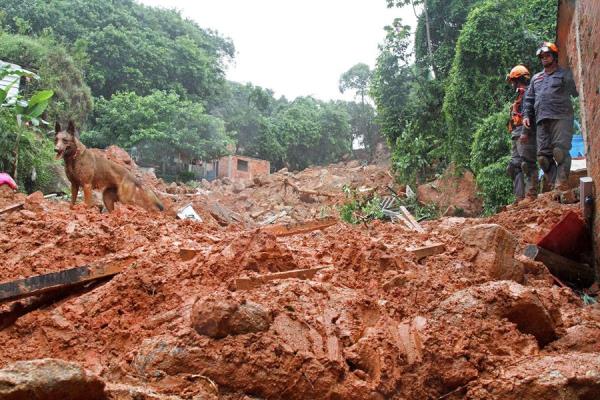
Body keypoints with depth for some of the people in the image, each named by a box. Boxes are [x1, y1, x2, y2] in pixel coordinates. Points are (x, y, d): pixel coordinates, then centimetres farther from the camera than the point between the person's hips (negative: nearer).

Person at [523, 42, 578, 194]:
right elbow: (529, 99, 26)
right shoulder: (536, 78, 28)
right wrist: (527, 115, 15)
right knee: (543, 155, -3)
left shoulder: (565, 74, 13)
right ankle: (552, 183, 6)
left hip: (560, 117, -5)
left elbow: (576, 92, 7)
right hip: (542, 120, 5)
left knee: (560, 151, -16)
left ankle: (561, 185, -14)